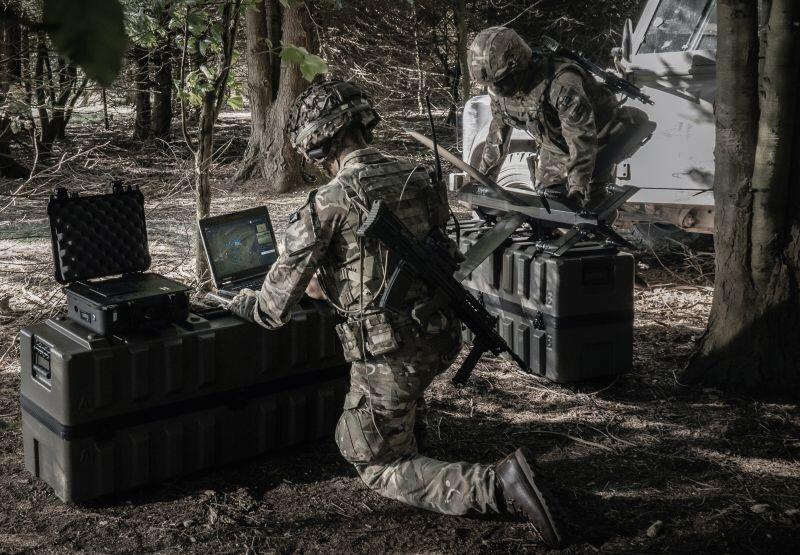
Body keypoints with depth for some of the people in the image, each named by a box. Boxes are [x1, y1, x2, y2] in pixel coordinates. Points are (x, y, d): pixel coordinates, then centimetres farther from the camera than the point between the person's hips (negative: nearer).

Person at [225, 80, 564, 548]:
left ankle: (501, 486, -10)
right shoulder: (418, 178, 4)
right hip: (442, 338, 8)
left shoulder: (331, 201, -15)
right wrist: (328, 282, 30)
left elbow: (276, 306, -9)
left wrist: (245, 303, 14)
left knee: (380, 469, 9)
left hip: (391, 357, -7)